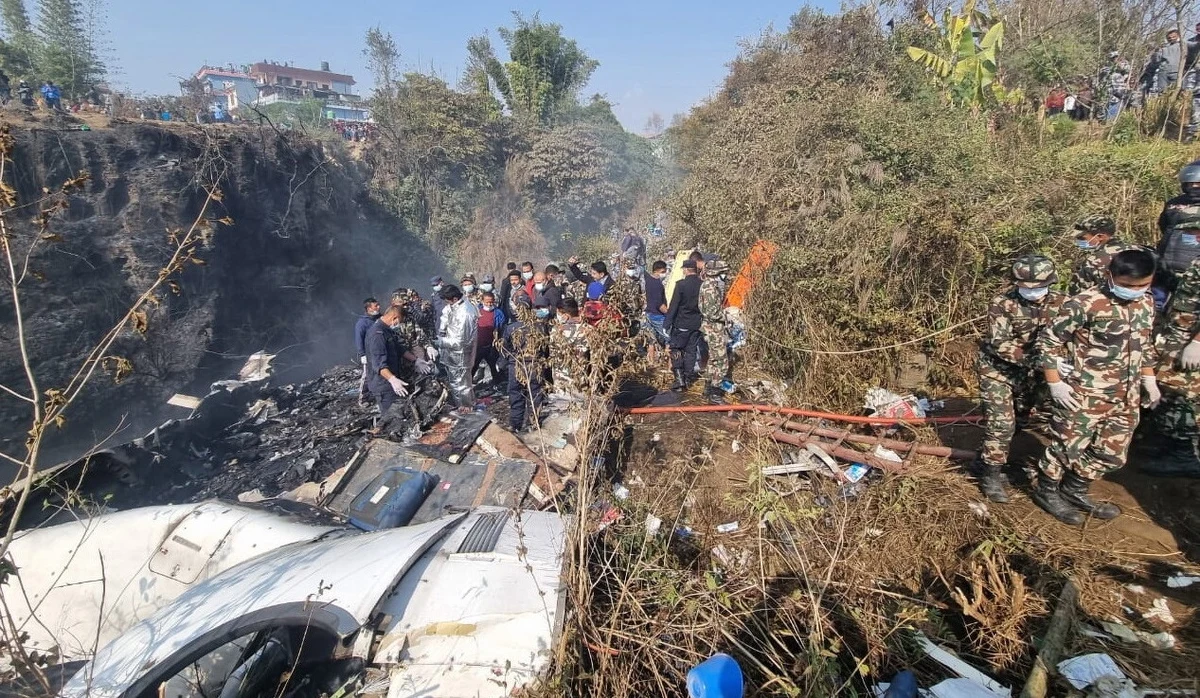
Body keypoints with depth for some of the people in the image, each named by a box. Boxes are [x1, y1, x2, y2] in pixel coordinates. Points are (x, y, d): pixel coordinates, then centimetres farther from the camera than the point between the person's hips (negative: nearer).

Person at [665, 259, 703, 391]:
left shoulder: (681, 284, -14)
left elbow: (673, 305, -13)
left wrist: (667, 323, -8)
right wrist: (703, 320, 17)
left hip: (681, 324, -5)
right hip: (697, 324, 5)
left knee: (676, 350, 5)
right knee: (691, 351, 13)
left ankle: (680, 379, -2)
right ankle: (688, 379, 18)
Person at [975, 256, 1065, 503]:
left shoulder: (1060, 303, -7)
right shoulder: (1003, 303, -20)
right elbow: (999, 343, -26)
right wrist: (1032, 359, -38)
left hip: (1031, 372, 5)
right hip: (997, 370, -5)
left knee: (1024, 421, 17)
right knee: (1001, 424, -9)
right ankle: (990, 474, 5)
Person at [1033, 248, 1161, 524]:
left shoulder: (1146, 304, 5)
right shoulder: (1085, 305, -20)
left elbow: (1144, 345, 20)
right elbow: (1048, 340, -14)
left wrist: (1149, 380, 19)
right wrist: (1055, 384, -15)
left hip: (1126, 398, 8)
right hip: (1083, 397, -7)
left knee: (1112, 454, 18)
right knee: (1068, 448, 6)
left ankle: (1075, 491, 37)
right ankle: (1047, 491, 28)